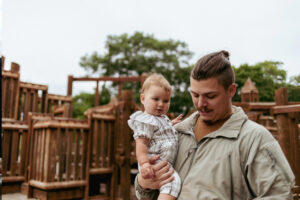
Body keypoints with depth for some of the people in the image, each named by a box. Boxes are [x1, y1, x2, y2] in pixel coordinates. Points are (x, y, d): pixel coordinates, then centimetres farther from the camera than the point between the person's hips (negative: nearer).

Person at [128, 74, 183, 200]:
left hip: (166, 163, 10)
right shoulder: (146, 121, -15)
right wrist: (144, 163, -35)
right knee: (172, 181, -29)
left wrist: (171, 124, 26)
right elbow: (141, 143, -24)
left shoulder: (162, 118, 17)